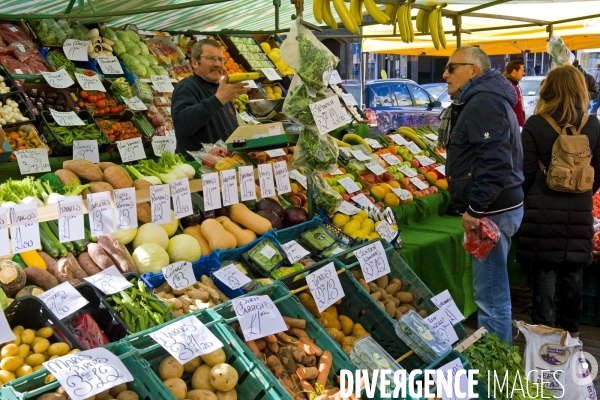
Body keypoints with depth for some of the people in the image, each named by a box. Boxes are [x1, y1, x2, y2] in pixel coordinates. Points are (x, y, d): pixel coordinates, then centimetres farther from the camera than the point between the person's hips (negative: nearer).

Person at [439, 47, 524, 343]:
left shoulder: (483, 102, -16)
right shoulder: (478, 101, 19)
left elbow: (495, 161, -26)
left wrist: (475, 209, -22)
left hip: (491, 210, -11)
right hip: (492, 207, 11)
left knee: (491, 295, -5)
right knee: (492, 290, 19)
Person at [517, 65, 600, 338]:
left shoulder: (535, 125, -10)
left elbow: (526, 172, -8)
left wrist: (527, 201, 9)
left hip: (542, 210, -3)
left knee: (544, 273, 7)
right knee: (572, 274, 15)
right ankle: (571, 330, 28)